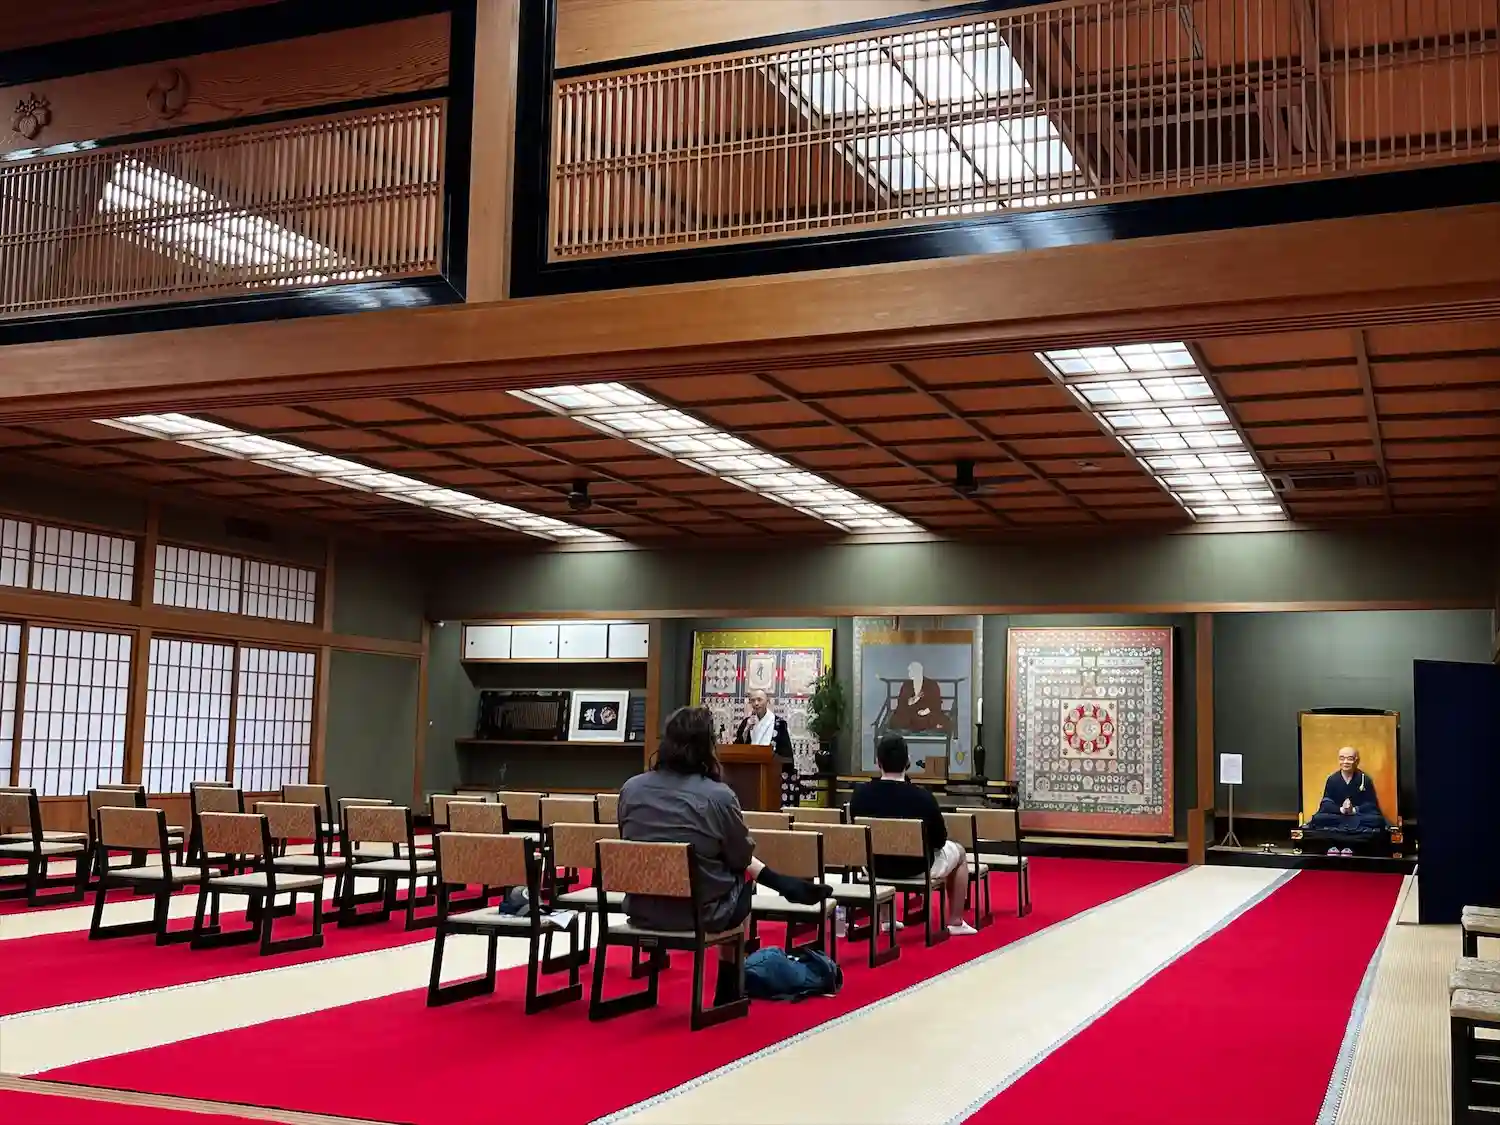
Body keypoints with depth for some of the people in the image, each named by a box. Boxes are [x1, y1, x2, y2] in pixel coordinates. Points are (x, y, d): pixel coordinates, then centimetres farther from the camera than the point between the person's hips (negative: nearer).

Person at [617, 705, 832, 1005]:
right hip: (701, 913, -4)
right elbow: (742, 860, -6)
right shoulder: (718, 796, -18)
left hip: (642, 909, 4)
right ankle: (728, 991, 37)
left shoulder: (631, 788, -6)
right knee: (744, 878, 29)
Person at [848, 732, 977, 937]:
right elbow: (940, 841, -11)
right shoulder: (922, 797, -25)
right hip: (917, 868, -3)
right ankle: (955, 923, 29)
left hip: (875, 866, 3)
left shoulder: (860, 793, -17)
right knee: (958, 851, 27)